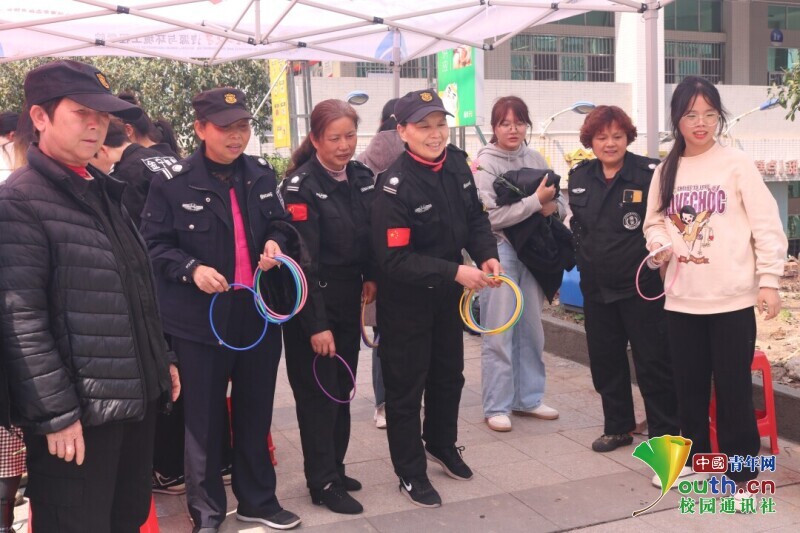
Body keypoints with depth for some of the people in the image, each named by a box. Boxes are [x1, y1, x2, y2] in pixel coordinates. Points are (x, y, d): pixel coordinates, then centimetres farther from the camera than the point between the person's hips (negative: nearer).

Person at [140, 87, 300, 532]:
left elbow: (278, 223, 16)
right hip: (201, 318, -4)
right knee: (205, 420, 7)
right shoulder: (173, 182, -10)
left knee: (256, 414, 16)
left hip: (259, 313, 4)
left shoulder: (261, 174, 5)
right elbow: (155, 245, -6)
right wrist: (191, 270, -22)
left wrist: (274, 242, -6)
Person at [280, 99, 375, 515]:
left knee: (342, 390, 15)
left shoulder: (362, 176, 3)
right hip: (312, 305, -6)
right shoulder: (300, 185, -17)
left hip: (348, 301, 7)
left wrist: (369, 276, 6)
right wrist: (316, 324, -21)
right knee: (319, 394, 3)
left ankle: (334, 469, 30)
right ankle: (324, 483, 17)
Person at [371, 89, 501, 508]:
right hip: (405, 300, -7)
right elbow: (395, 259, -29)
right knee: (406, 386, 6)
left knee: (449, 374, 23)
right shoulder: (394, 186, -27)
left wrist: (487, 255, -12)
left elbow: (474, 218, 6)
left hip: (447, 292, 7)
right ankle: (410, 473, 24)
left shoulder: (456, 163, -6)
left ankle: (441, 444, 46)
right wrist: (456, 272, -31)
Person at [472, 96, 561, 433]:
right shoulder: (484, 164, -8)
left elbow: (553, 202, 12)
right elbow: (491, 216, -17)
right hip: (500, 252, -5)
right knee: (499, 335, 0)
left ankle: (528, 398, 26)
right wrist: (536, 201, -17)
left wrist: (552, 207, -11)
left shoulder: (535, 160, 7)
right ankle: (497, 407, 11)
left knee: (531, 328, 13)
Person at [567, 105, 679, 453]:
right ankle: (617, 427, 30)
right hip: (596, 287, 6)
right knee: (605, 361, 14)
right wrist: (583, 258, 12)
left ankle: (665, 434, 16)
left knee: (653, 363, 1)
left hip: (641, 285, -6)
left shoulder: (650, 173, -10)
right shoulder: (579, 177, 7)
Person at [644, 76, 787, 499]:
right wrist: (660, 244, -5)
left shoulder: (737, 164, -3)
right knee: (689, 385, 14)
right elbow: (654, 221, 17)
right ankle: (694, 458, 32)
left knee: (733, 388, 2)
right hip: (682, 299, 4)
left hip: (732, 298, -4)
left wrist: (769, 280, -11)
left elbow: (767, 226, -5)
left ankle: (741, 472, 16)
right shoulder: (666, 171, 8)